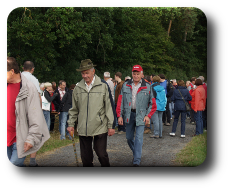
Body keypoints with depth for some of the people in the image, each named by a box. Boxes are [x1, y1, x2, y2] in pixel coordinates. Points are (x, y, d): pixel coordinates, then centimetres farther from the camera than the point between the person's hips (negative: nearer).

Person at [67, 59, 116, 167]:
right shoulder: (78, 88, 7)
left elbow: (110, 106, -1)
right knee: (86, 157, 10)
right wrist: (71, 124, 13)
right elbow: (74, 108, 16)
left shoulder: (103, 86, -2)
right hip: (83, 129, 3)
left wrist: (111, 126, -2)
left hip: (100, 128, -3)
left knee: (102, 155, -1)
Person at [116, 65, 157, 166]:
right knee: (129, 138, 11)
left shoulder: (147, 87, 0)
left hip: (141, 115, -3)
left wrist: (148, 115, -7)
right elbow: (120, 101, 4)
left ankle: (136, 161, -6)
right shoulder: (126, 85, 5)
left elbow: (153, 103, 3)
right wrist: (119, 115, -2)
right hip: (129, 114, 3)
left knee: (138, 138, -9)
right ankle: (135, 153, 36)